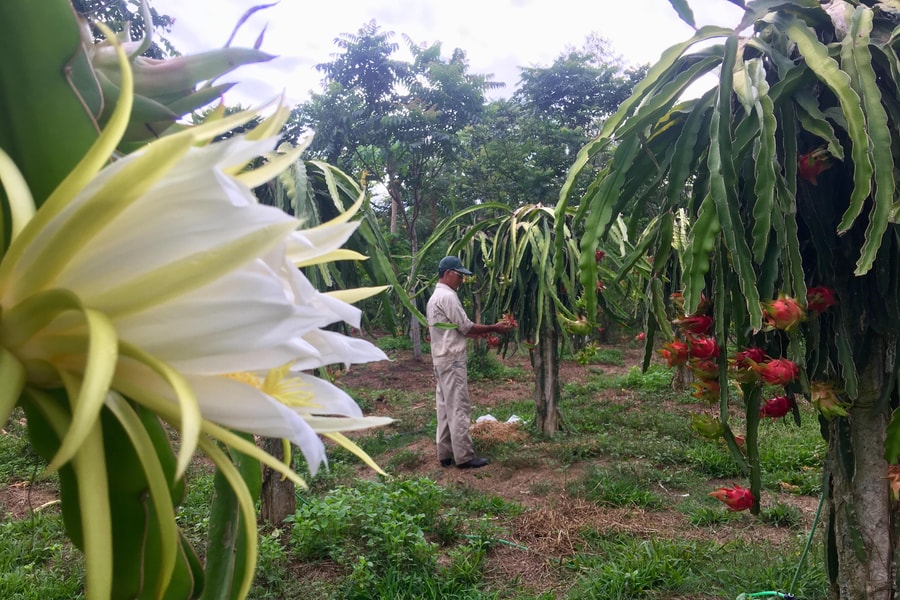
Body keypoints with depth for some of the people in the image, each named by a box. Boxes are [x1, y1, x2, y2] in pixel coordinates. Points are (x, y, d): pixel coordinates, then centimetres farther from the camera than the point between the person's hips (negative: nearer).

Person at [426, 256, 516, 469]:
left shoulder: (435, 297, 18)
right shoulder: (447, 296, -15)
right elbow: (465, 327, -14)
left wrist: (485, 333, 14)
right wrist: (494, 328, -4)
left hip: (441, 358, 10)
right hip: (452, 359, -10)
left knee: (445, 407, 11)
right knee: (458, 407, -6)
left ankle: (445, 454, 16)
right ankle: (464, 456, -2)